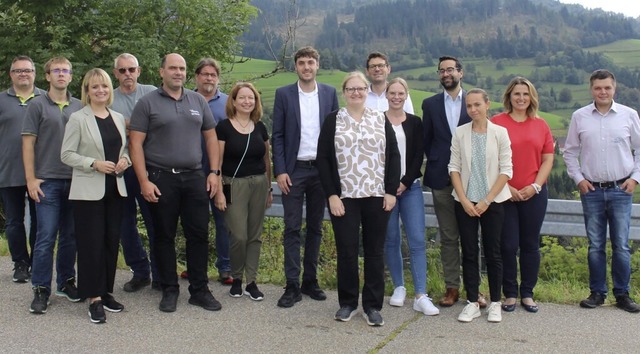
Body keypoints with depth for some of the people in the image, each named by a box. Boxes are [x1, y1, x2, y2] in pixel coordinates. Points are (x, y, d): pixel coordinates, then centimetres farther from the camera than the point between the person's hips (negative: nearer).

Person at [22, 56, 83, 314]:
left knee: (70, 236, 10)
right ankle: (41, 290, 4)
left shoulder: (79, 107, 9)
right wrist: (31, 178, -8)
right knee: (46, 237, -5)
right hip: (47, 181, -3)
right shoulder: (37, 105, 1)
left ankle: (66, 281, 23)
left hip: (75, 181, 3)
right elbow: (28, 143, -1)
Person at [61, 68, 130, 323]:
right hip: (89, 190, -5)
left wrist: (124, 160, -2)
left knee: (112, 241, 8)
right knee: (92, 243, -4)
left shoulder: (118, 118, 12)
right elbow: (66, 154, -7)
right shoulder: (78, 119, -3)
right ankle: (94, 298, 3)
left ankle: (106, 291, 20)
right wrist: (94, 164, -18)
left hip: (114, 189, 5)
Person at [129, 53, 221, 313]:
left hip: (195, 177, 3)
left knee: (199, 234, 5)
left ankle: (199, 290, 16)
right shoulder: (147, 103, -1)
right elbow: (135, 144, -5)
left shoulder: (198, 101, 11)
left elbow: (210, 137, 13)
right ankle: (169, 290, 18)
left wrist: (214, 172, 4)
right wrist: (144, 181, -11)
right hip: (160, 179, -3)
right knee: (164, 236, 6)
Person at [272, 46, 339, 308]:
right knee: (292, 228, -1)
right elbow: (277, 136, 0)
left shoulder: (329, 93, 5)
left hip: (321, 170, 2)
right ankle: (292, 286, 4)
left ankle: (310, 281, 19)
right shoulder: (284, 94, 1)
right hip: (294, 170, -2)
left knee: (315, 227, 9)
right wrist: (280, 171, -8)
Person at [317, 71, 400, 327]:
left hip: (377, 197, 1)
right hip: (344, 197, -1)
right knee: (346, 251, 2)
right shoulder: (333, 120, 3)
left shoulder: (381, 119, 7)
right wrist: (331, 195, -8)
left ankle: (373, 306, 16)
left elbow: (393, 156, 6)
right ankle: (347, 303, 18)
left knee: (375, 251, 6)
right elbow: (323, 159, 0)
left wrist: (391, 191, -3)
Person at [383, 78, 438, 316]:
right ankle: (399, 288, 20)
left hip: (410, 187, 1)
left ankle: (421, 296, -6)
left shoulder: (415, 123, 7)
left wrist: (405, 183, -8)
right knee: (391, 239, 5)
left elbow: (418, 156, 3)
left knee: (417, 240, -6)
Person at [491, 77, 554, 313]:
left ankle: (527, 294, 20)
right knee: (508, 245, 1)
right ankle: (510, 294, 15)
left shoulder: (541, 125, 8)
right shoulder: (497, 123, -3)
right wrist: (505, 186, -10)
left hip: (534, 194, 3)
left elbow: (548, 160, 7)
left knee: (530, 245, 9)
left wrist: (535, 186, -6)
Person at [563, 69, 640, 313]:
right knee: (595, 246, 7)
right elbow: (570, 151, 10)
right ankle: (597, 292, 17)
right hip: (592, 190, 1)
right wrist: (578, 178, 1)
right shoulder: (580, 117, 2)